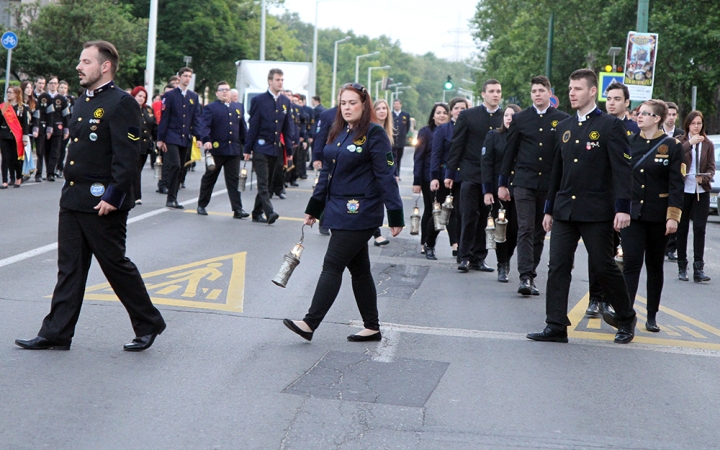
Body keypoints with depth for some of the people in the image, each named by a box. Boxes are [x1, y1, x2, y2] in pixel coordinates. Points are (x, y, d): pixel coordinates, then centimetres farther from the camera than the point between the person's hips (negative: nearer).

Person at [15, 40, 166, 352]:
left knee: (116, 265, 2)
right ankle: (56, 334, 12)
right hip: (72, 202, 8)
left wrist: (113, 197, -22)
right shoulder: (83, 102, 15)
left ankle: (148, 325, 18)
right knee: (69, 268, 9)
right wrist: (70, 189, 17)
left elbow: (127, 156, -19)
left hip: (102, 205, -8)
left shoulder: (121, 104, -13)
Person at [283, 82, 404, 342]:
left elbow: (386, 176, -13)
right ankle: (372, 328, 19)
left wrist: (395, 215, -15)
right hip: (338, 211, 8)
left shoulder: (374, 134, -10)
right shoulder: (338, 133, 13)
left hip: (360, 213, -8)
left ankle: (310, 323, -8)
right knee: (358, 269, 11)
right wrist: (314, 208, 19)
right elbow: (327, 173, 18)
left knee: (332, 265, -9)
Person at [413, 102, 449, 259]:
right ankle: (428, 244, 14)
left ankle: (427, 244, 15)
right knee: (430, 211, 3)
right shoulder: (426, 132, 0)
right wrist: (417, 181, -8)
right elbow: (418, 158, -2)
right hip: (429, 179, -2)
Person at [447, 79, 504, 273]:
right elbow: (457, 146, 3)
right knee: (469, 217, -2)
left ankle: (478, 258, 13)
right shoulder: (467, 116, 3)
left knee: (485, 219, 5)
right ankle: (465, 257, 5)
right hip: (471, 175, -1)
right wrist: (450, 173, -1)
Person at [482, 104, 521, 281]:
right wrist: (487, 190, -7)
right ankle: (502, 267, 11)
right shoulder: (493, 136, 3)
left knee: (515, 228, 0)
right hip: (499, 190, 0)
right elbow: (486, 163, 0)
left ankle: (506, 258, 25)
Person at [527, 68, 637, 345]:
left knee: (604, 266, 1)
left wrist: (623, 208, -18)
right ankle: (556, 327, 3)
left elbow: (622, 168, -10)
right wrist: (549, 208, 17)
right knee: (558, 267, 0)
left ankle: (626, 319, 21)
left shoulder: (610, 125, -4)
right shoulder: (564, 127, 14)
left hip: (597, 211, -5)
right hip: (565, 210, 6)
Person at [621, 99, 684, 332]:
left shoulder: (672, 146, -3)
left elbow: (676, 184, -6)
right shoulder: (629, 142, 4)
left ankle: (652, 317, 18)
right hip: (632, 213, 1)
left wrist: (673, 216, -12)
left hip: (658, 215, -1)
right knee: (631, 263, -9)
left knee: (655, 266, 9)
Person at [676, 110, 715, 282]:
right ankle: (682, 267, 12)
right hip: (683, 190, -1)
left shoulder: (708, 145, 9)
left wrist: (704, 178, -14)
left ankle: (698, 268, -7)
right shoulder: (680, 142, 3)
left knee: (699, 229, -6)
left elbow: (711, 168, 6)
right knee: (682, 229, 4)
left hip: (701, 192, 1)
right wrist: (690, 143, -26)